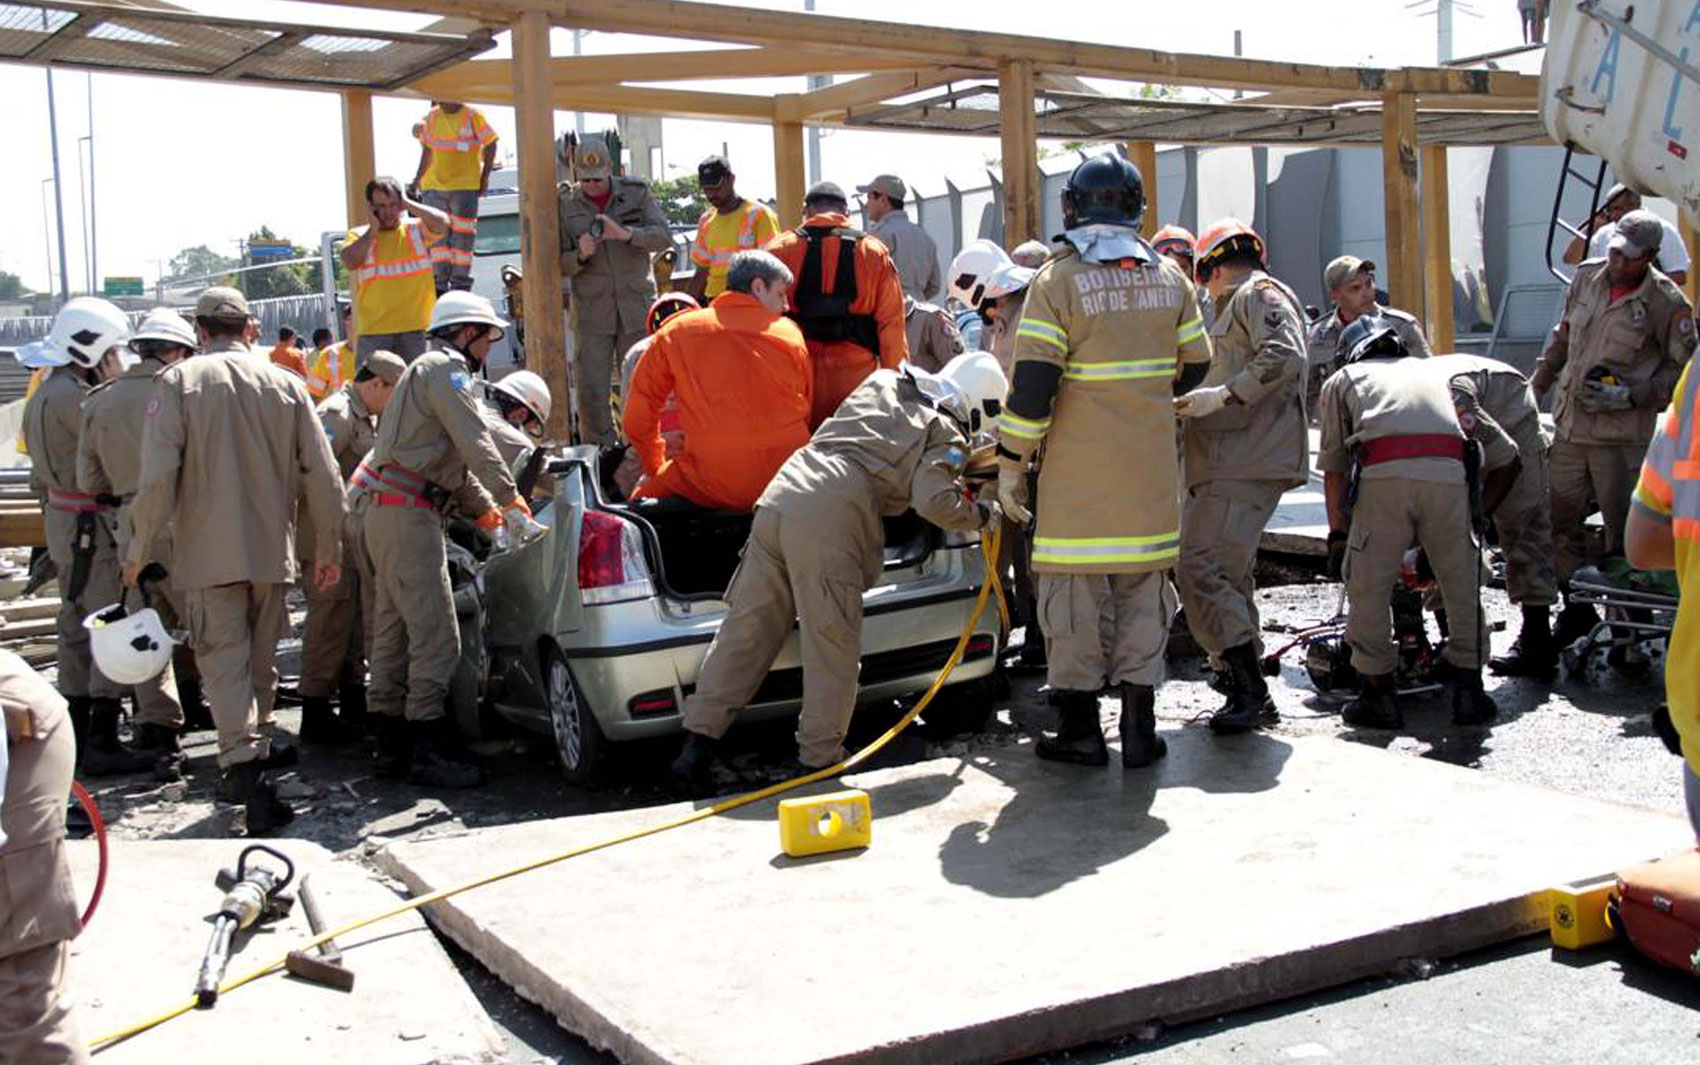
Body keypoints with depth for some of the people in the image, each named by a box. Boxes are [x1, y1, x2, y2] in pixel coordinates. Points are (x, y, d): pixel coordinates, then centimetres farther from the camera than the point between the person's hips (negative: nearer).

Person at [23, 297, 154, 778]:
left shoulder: (48, 392, 15)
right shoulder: (72, 395, -18)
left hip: (66, 520, 11)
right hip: (91, 525, -11)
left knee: (78, 629, 15)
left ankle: (76, 735, 22)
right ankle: (102, 743, -8)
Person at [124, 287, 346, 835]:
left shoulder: (178, 381, -5)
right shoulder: (284, 384, 3)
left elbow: (158, 475, -13)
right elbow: (322, 475, 2)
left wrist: (140, 548, -3)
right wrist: (328, 548, 12)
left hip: (208, 553, -3)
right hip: (272, 549, 3)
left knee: (224, 660, -4)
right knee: (260, 658, 18)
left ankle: (245, 763, -18)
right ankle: (252, 745, 32)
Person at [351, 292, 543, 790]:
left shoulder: (431, 371, 27)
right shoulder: (443, 367, -5)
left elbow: (453, 461, 28)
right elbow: (477, 446, -15)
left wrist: (489, 512, 22)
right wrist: (514, 507, -14)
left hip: (385, 508, 11)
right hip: (404, 510, -11)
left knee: (393, 629, 12)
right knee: (436, 633, -12)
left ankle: (392, 747, 18)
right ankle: (429, 751, -12)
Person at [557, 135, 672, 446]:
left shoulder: (636, 193, 4)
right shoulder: (564, 205, 3)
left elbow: (664, 235, -7)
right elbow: (558, 266, 4)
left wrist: (625, 234, -23)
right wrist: (580, 255, -18)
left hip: (636, 307, 1)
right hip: (591, 313, 0)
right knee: (591, 391, -5)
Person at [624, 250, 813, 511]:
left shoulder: (675, 333, 5)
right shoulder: (791, 333, 7)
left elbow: (638, 420, 8)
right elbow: (806, 415, 13)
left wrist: (655, 468, 23)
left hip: (713, 488, -1)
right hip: (788, 485, 2)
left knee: (645, 496, 19)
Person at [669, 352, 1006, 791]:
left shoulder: (882, 381, 26)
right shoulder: (947, 435, 6)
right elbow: (934, 502, -8)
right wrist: (982, 515, 10)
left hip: (780, 498, 7)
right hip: (830, 522, -7)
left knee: (745, 630, 10)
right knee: (832, 648, 5)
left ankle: (698, 742, 11)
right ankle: (818, 760, 9)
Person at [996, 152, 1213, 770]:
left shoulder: (1057, 280, -9)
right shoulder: (1169, 278, 7)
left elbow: (1032, 383, -14)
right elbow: (1193, 367, 15)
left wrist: (1011, 464, -7)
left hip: (1078, 471, -4)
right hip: (1151, 470, 4)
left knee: (1075, 587, 4)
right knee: (1143, 588, 11)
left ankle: (1081, 728, 8)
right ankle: (1139, 728, 14)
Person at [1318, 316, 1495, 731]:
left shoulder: (1342, 379, 29)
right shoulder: (1429, 370, 38)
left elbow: (1333, 466, 20)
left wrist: (1338, 534, 24)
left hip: (1384, 474, -3)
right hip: (1449, 472, 3)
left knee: (1368, 587, 7)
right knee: (1463, 584, 14)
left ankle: (1378, 696, 9)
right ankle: (1468, 690, 18)